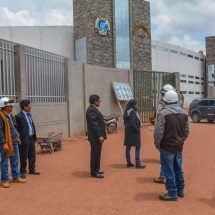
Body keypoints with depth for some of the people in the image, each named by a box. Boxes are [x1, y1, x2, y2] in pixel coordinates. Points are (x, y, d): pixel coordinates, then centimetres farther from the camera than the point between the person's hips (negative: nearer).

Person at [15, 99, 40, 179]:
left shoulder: (29, 114, 13)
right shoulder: (18, 116, -14)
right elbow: (16, 129, -15)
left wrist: (34, 136, 11)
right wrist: (19, 139, -17)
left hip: (31, 138, 8)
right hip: (24, 139, -8)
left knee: (32, 155, 15)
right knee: (24, 156, 2)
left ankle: (32, 169, 28)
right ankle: (23, 171, 14)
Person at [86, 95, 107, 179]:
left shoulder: (94, 109, 16)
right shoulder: (91, 110, -17)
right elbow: (94, 124, -22)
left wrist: (101, 135, 20)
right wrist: (100, 136, -22)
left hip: (97, 136, 11)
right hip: (95, 136, -11)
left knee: (97, 153, 16)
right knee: (95, 154, -3)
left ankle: (96, 169, 26)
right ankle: (94, 172, 4)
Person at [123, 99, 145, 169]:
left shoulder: (126, 112, 9)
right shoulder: (132, 112, -18)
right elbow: (132, 123, -24)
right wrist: (137, 129, -14)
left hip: (128, 131, 9)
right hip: (133, 132, -9)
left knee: (128, 147, 10)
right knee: (137, 147, -2)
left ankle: (128, 162, 18)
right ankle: (138, 163, -1)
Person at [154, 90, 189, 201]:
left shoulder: (163, 113, -17)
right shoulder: (183, 113, 6)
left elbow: (158, 132, -19)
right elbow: (186, 131, 10)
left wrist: (157, 144, -5)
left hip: (167, 147, -7)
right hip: (179, 147, 7)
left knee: (169, 171, 2)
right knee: (178, 169, 18)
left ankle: (172, 194, 8)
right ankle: (180, 191, 28)